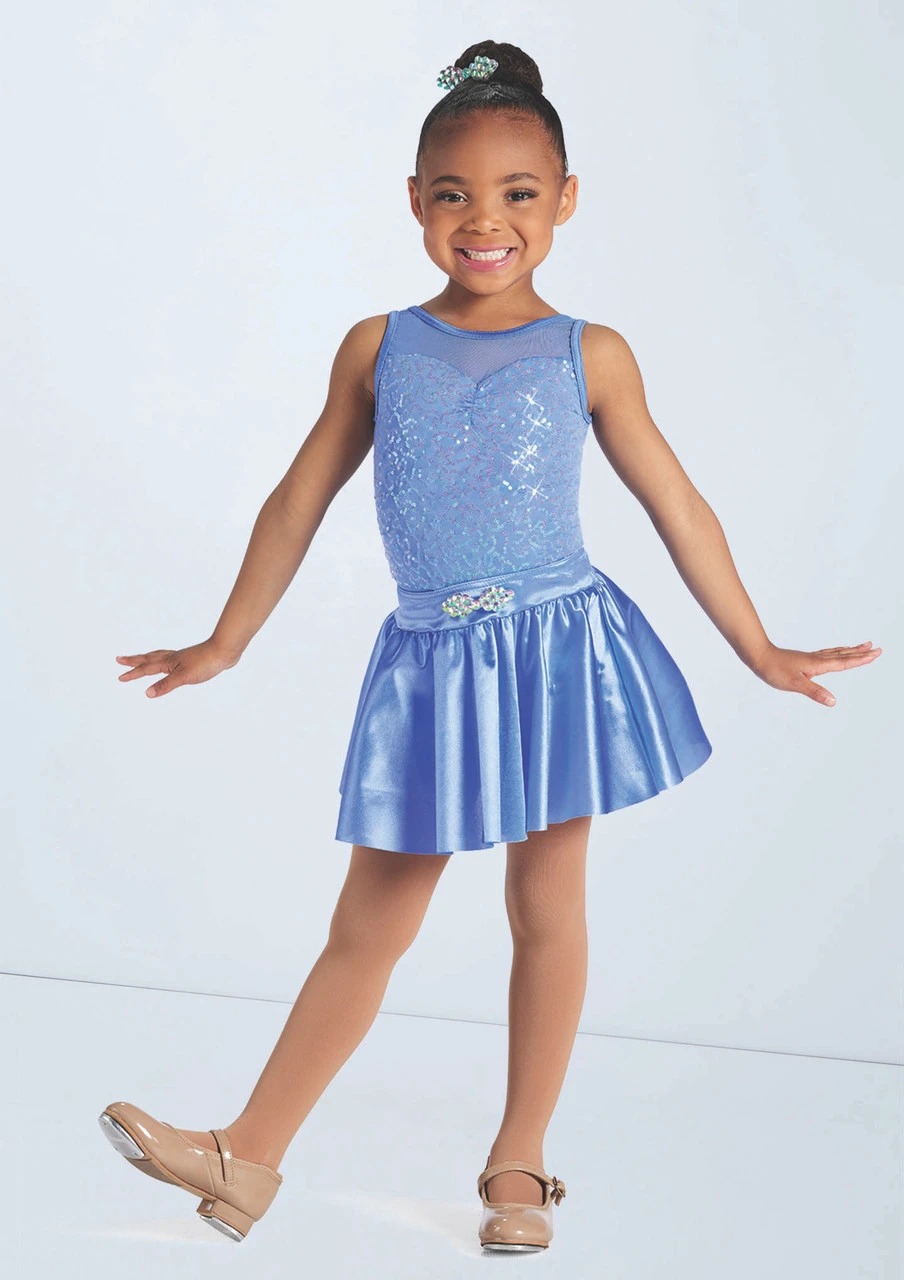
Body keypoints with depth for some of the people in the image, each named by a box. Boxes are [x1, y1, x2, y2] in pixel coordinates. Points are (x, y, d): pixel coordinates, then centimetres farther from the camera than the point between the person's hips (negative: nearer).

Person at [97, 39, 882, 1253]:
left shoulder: (588, 358, -1)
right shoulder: (378, 348, 3)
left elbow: (677, 507, 6)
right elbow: (301, 500, 10)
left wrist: (760, 651, 8)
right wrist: (224, 644, 16)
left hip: (559, 652, -1)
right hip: (430, 663, 1)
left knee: (546, 908, 9)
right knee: (369, 924, 6)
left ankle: (518, 1165, 24)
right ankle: (249, 1157, 16)